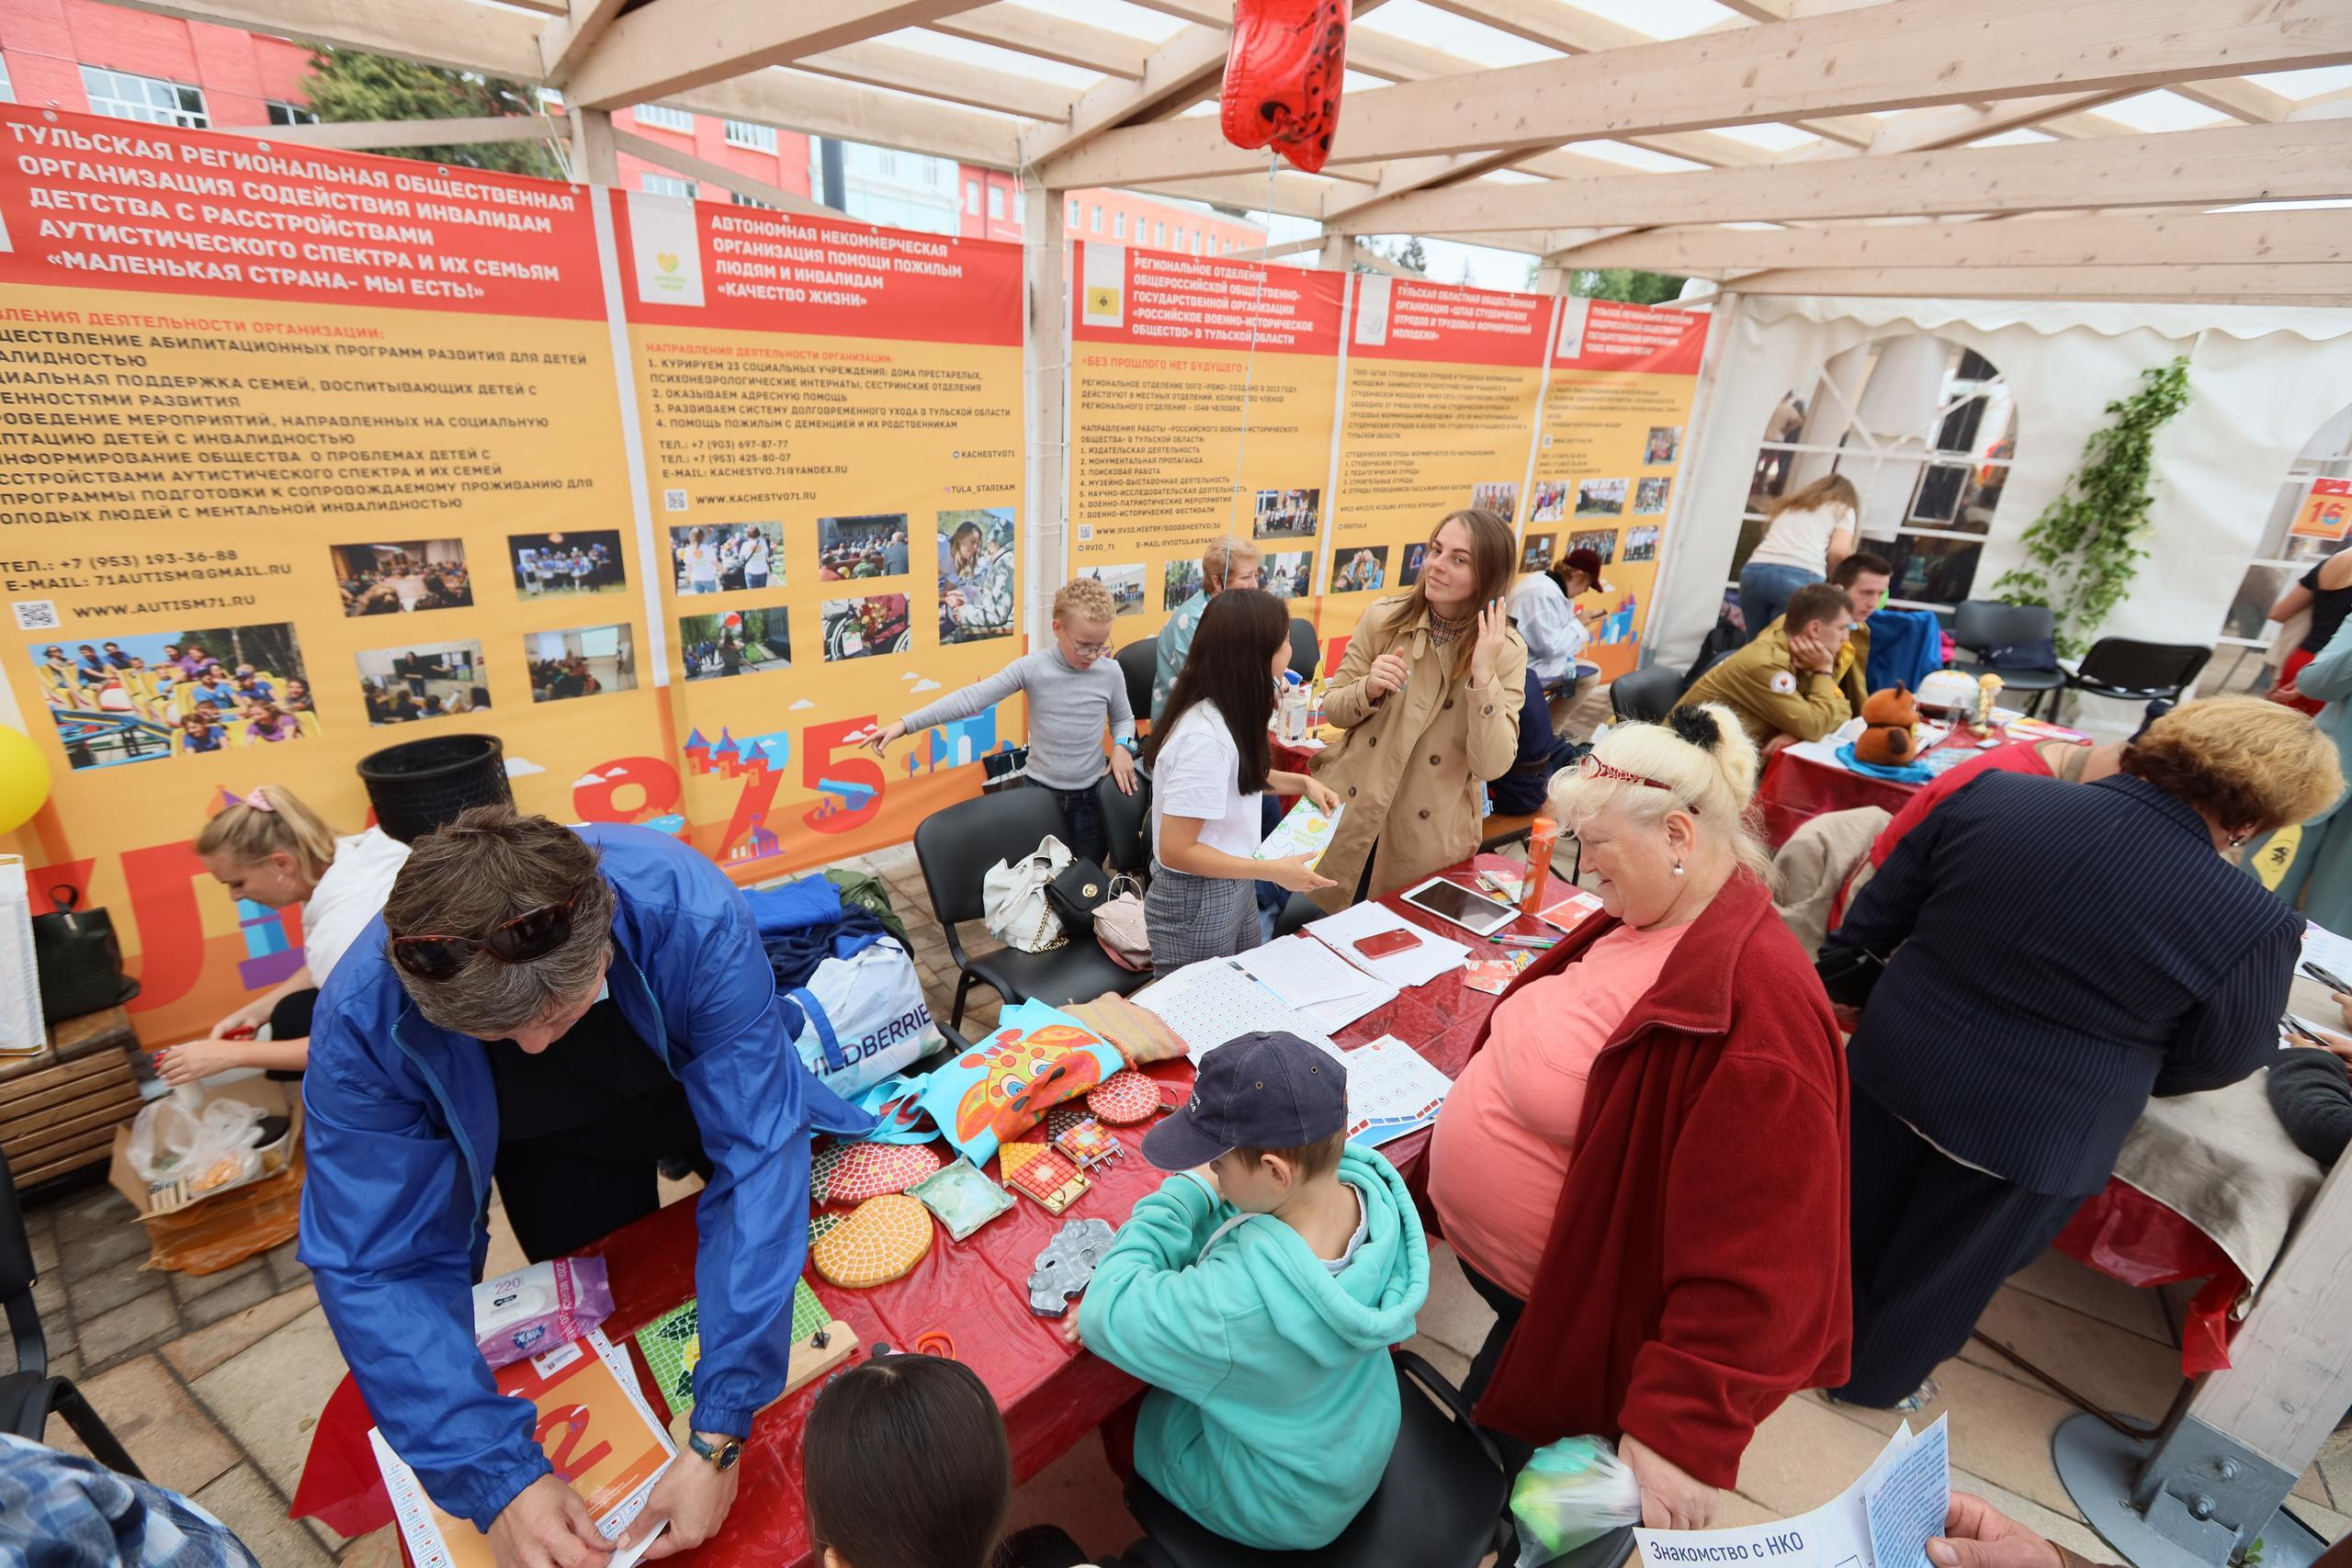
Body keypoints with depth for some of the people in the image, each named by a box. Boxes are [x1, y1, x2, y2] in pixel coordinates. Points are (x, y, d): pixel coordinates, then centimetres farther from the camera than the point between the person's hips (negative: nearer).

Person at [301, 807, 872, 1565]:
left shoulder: (691, 915, -43)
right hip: (551, 1153, 1)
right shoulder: (361, 1018, -36)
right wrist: (499, 1477, -37)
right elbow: (375, 1267, -28)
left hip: (710, 1084, 0)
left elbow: (757, 1156, -39)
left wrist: (719, 1431, -42)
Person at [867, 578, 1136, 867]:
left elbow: (1123, 719, 12)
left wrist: (1122, 745, -11)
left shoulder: (1111, 673, -6)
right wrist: (906, 724, -23)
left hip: (1091, 798, 1)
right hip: (1040, 793, -1)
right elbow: (971, 698, -17)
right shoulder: (1031, 668, -12)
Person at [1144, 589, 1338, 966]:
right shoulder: (1206, 737, -30)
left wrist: (1302, 782, 5)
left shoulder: (1224, 710, -4)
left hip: (1234, 889, 9)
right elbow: (1175, 851, -28)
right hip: (1197, 902, -9)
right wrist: (1274, 871, -25)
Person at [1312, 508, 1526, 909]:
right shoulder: (1384, 616, -6)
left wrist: (1484, 676, -25)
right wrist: (1369, 689, -20)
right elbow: (1331, 709, 1)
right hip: (1349, 816, 1)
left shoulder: (1507, 652, -9)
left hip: (1428, 837, -1)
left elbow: (1492, 765, -16)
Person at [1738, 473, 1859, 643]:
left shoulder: (1785, 506, 35)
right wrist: (1830, 576, 22)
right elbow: (1839, 551, 5)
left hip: (1756, 571, 4)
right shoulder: (1843, 510, 20)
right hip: (1800, 577, -4)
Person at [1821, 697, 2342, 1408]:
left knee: (1858, 1217, 27)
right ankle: (1875, 1377, 44)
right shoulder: (2250, 925, -18)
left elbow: (1880, 913, -1)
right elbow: (2218, 1060, -1)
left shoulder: (1992, 794, -12)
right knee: (1943, 1267, 22)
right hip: (2032, 1135, -2)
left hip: (1895, 1064, 3)